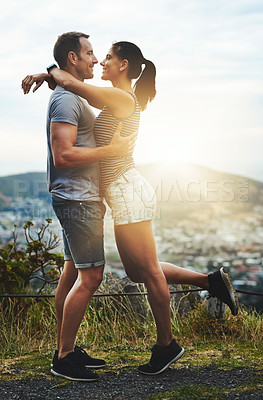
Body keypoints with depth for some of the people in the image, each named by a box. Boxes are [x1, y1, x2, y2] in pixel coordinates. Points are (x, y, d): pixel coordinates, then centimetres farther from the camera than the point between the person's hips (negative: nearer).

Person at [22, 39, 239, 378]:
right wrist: (42, 77, 14)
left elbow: (69, 82, -18)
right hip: (123, 193, 10)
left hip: (127, 191, -10)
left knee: (148, 271, 0)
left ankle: (166, 345, 14)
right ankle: (212, 280, 21)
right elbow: (80, 90, 26)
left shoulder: (123, 98, -13)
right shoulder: (116, 99, 16)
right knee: (137, 271, 16)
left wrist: (51, 70, 2)